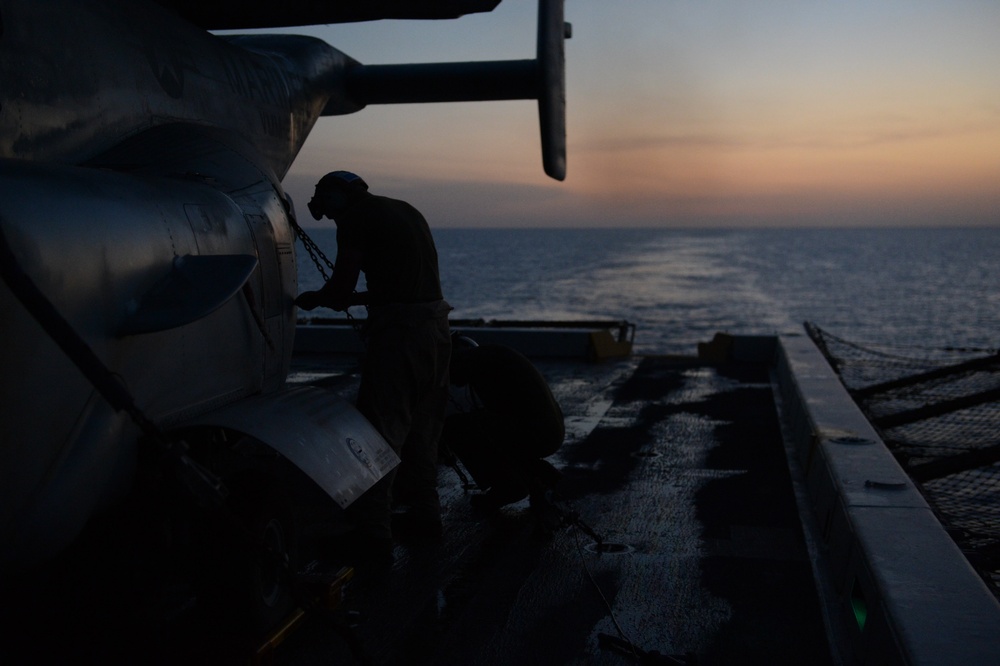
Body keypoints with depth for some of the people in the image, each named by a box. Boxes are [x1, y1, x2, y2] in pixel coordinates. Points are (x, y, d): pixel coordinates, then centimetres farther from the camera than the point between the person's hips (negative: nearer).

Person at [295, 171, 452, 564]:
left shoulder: (355, 219, -5)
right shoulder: (406, 211, 20)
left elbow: (340, 290, -8)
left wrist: (312, 299, 13)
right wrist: (351, 298, 27)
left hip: (398, 332, -8)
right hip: (436, 327, 8)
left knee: (379, 432, -3)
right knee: (423, 428, 20)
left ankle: (373, 538, -2)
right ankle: (425, 515, 30)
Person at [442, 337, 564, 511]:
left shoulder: (482, 356, -7)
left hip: (533, 432, -10)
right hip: (547, 431, 10)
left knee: (453, 427, -9)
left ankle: (508, 485, -2)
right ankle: (541, 473, 17)